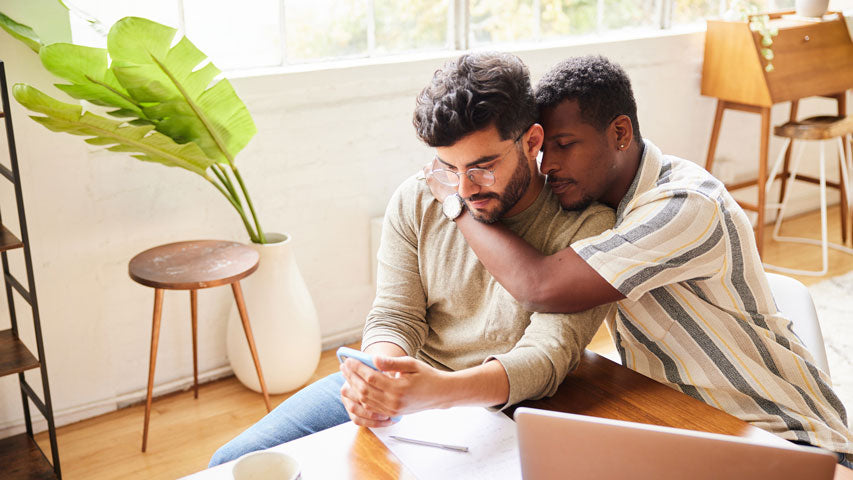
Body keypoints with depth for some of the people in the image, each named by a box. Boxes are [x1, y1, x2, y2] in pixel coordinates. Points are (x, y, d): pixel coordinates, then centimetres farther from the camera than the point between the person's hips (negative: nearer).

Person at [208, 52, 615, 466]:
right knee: (234, 462, -4)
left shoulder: (584, 226, -14)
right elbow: (394, 316, -2)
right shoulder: (416, 201, 0)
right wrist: (377, 381, -26)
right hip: (398, 386, 4)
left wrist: (441, 389, -40)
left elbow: (546, 355, -22)